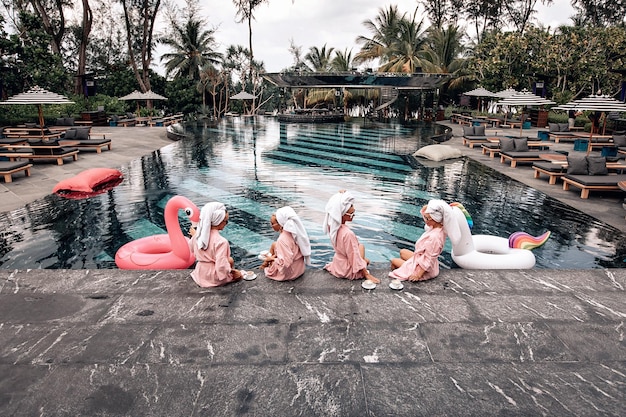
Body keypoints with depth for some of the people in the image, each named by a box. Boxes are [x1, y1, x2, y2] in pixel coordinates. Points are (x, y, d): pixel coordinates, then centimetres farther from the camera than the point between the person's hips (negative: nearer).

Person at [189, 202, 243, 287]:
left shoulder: (198, 235, -9)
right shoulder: (221, 241, -31)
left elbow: (191, 248, 13)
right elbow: (222, 266, -33)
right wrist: (232, 271, -15)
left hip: (200, 274, 6)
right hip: (214, 278, -6)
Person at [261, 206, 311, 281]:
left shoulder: (282, 240, -32)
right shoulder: (293, 232, -9)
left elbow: (285, 263, -32)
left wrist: (272, 258, -16)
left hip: (290, 272, -7)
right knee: (274, 245, 16)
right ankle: (266, 262, 34)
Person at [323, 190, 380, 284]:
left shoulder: (332, 225, -14)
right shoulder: (348, 234, -34)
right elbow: (355, 256, -27)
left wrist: (341, 195, -12)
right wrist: (367, 274, -19)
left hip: (337, 264, 8)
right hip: (348, 272, -8)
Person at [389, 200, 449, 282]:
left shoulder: (434, 237, -37)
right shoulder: (438, 228, -10)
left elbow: (428, 259, -30)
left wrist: (418, 274, -24)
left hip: (423, 268, -9)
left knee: (394, 261, 8)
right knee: (402, 252, 27)